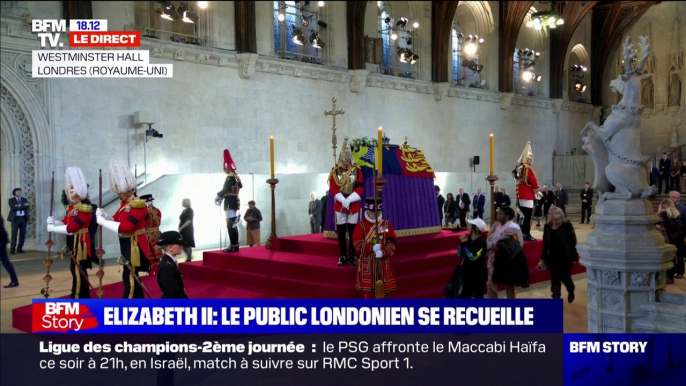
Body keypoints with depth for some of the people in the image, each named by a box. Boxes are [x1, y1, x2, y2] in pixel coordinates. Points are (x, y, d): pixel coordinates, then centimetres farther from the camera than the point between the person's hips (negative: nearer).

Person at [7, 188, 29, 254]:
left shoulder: (24, 199, 14)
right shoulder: (11, 200, 5)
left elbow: (27, 207, -3)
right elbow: (13, 208, -12)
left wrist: (19, 206, -12)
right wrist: (23, 206, -10)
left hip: (23, 218, 4)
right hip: (15, 218, -3)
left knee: (23, 234, 4)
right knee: (14, 234, -6)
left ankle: (19, 248, 13)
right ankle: (12, 249, -3)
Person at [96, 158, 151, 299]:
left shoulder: (138, 205, -18)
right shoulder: (124, 204, 11)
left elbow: (125, 226, -27)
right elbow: (115, 220, 13)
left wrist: (103, 222, -23)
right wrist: (103, 214, -6)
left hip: (134, 246, -10)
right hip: (127, 245, 10)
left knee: (129, 278, -8)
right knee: (133, 277, 16)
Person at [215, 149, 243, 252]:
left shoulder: (230, 178, -15)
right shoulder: (237, 177, 15)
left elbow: (224, 190, -18)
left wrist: (217, 198, 0)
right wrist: (222, 198, 17)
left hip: (230, 204, -10)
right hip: (235, 202, 10)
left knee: (230, 225, -10)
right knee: (233, 225, 12)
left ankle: (233, 246, -11)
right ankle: (234, 245, 17)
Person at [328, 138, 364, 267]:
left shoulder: (357, 170, 2)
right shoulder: (335, 171, 4)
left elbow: (360, 188, -5)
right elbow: (333, 188, -3)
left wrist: (349, 200, -16)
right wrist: (343, 200, -16)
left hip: (354, 205, 0)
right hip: (339, 205, 1)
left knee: (352, 231, 1)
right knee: (341, 231, 2)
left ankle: (352, 256, 9)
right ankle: (343, 257, 9)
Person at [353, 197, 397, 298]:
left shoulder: (386, 224, 5)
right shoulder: (361, 225, -2)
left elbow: (392, 242, -2)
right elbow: (358, 244, -11)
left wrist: (383, 252, -19)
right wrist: (372, 248, -24)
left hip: (383, 262, 2)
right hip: (367, 262, -2)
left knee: (382, 288, 8)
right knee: (368, 287, 5)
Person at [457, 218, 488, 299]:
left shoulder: (481, 242, -17)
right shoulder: (468, 238, 2)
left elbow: (473, 257, -26)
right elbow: (460, 254, 4)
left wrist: (465, 244, -24)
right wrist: (462, 243, -12)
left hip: (479, 274, -7)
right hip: (468, 272, 7)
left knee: (478, 296, 6)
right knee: (465, 295, 15)